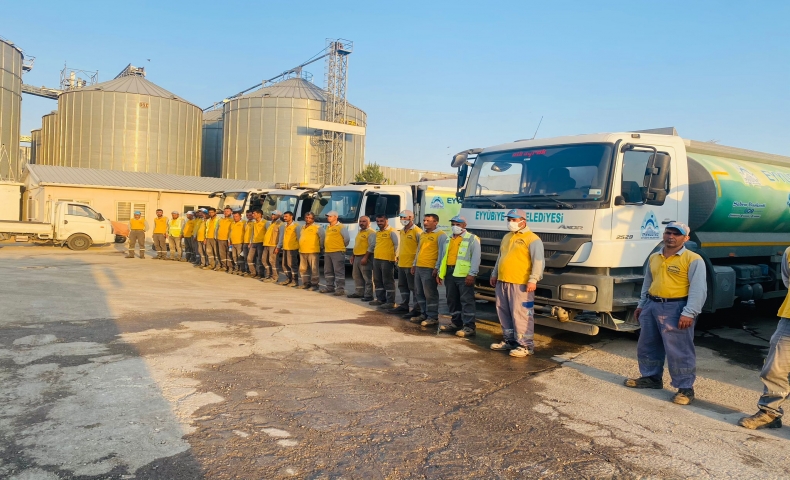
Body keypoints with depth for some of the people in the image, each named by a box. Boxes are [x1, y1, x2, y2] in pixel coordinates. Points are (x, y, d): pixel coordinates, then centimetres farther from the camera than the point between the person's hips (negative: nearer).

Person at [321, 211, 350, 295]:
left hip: (337, 252, -8)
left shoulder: (341, 227, -7)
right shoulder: (328, 227, 17)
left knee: (339, 271, -8)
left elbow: (347, 238, -11)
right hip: (327, 252, 9)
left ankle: (340, 288, -6)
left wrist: (342, 246, 1)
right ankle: (330, 287, 24)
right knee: (328, 271, 14)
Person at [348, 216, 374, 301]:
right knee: (357, 276, 16)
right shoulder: (359, 232, 21)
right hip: (356, 257, 10)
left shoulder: (370, 232, -11)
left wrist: (365, 258, -23)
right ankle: (359, 292, 26)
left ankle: (368, 295, -5)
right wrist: (352, 256, 21)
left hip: (364, 258, -10)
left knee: (367, 278, -7)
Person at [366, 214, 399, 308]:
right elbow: (372, 246, 26)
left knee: (388, 281, -5)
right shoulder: (377, 233, 18)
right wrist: (366, 256, 24)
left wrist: (395, 256, -15)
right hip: (376, 259, 9)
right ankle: (380, 299, 25)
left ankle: (390, 301, 0)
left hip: (387, 260, -9)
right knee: (378, 281, 15)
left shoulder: (392, 232, -8)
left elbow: (397, 245, -12)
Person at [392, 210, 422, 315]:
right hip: (401, 264, 9)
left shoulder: (417, 231, -12)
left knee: (414, 287, -4)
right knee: (402, 286, 16)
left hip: (411, 265, -9)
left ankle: (417, 309, 0)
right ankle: (404, 306, 28)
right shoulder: (402, 231, 15)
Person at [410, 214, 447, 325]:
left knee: (430, 294, -5)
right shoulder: (422, 234, 18)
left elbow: (442, 253, -13)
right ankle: (424, 314, 23)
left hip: (429, 269, -9)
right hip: (419, 267, 9)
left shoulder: (440, 235, -8)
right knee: (419, 293, 13)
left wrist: (437, 268, -17)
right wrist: (414, 264, 21)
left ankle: (433, 317, 2)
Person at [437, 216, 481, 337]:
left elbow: (476, 258, -10)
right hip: (449, 273, 8)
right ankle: (456, 323, 24)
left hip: (464, 274, -7)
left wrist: (471, 274, -18)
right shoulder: (448, 240, 20)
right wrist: (441, 273, 17)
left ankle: (469, 327, -5)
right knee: (452, 300, 13)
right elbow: (444, 257, 23)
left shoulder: (472, 239, -2)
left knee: (466, 300, -7)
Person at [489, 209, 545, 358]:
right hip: (502, 282, 9)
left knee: (521, 315, -8)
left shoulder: (532, 239, -8)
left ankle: (526, 345, -1)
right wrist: (494, 274, 25)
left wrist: (533, 280, -22)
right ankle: (509, 340, 26)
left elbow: (538, 261, -15)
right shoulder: (506, 237, 19)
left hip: (520, 284, -9)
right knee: (504, 313, 14)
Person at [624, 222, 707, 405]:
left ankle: (686, 388, 6)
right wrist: (641, 305, 22)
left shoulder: (693, 259, -8)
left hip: (675, 309, -7)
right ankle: (651, 377, 30)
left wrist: (689, 313, -20)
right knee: (647, 345, 15)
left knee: (679, 351, -3)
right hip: (652, 306, 7)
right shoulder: (654, 257, 14)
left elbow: (698, 289, -14)